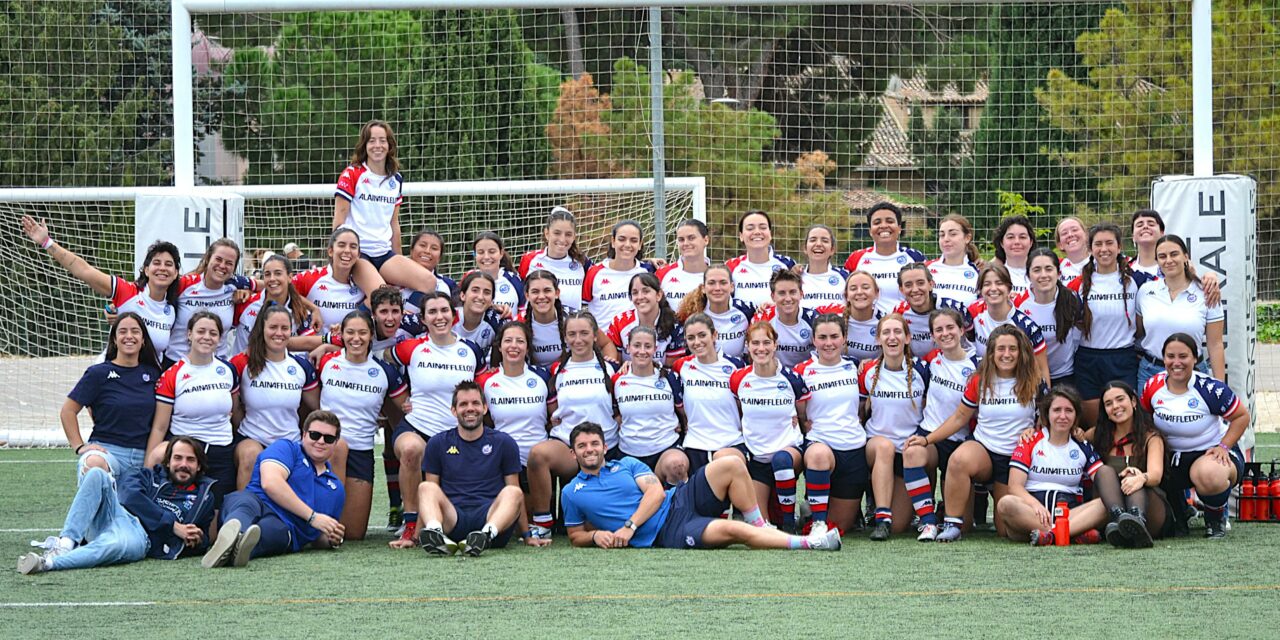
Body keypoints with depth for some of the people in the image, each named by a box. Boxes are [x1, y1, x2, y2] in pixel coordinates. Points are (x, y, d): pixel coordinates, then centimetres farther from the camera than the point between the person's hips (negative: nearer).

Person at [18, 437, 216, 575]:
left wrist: (193, 541, -6)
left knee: (118, 544, -42)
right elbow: (130, 496, 2)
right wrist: (173, 525, -4)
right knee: (97, 474, -25)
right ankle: (66, 543, -37)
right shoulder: (147, 475, 25)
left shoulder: (203, 495, 24)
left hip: (140, 535, -2)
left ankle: (48, 562, -55)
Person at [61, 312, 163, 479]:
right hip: (107, 450, -6)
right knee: (94, 464, -38)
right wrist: (79, 446, -5)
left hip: (143, 456, 6)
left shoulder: (152, 374, 12)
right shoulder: (99, 373, 0)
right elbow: (67, 411, 1)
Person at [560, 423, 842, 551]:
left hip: (679, 502, 5)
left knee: (732, 464, -19)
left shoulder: (627, 465, 18)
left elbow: (656, 491, 5)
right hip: (665, 534, -5)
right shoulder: (571, 493, 13)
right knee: (734, 530, -31)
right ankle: (806, 544, -30)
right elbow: (576, 536, 19)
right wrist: (596, 535, -6)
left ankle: (761, 528, -7)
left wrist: (629, 526, -10)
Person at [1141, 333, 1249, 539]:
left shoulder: (1210, 389, -16)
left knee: (1209, 476, -40)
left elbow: (1242, 416, -5)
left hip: (1212, 452, -4)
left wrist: (1223, 447, -15)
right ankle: (1178, 515, 8)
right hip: (1173, 458, 5)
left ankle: (1216, 518, -3)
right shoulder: (1153, 386, -5)